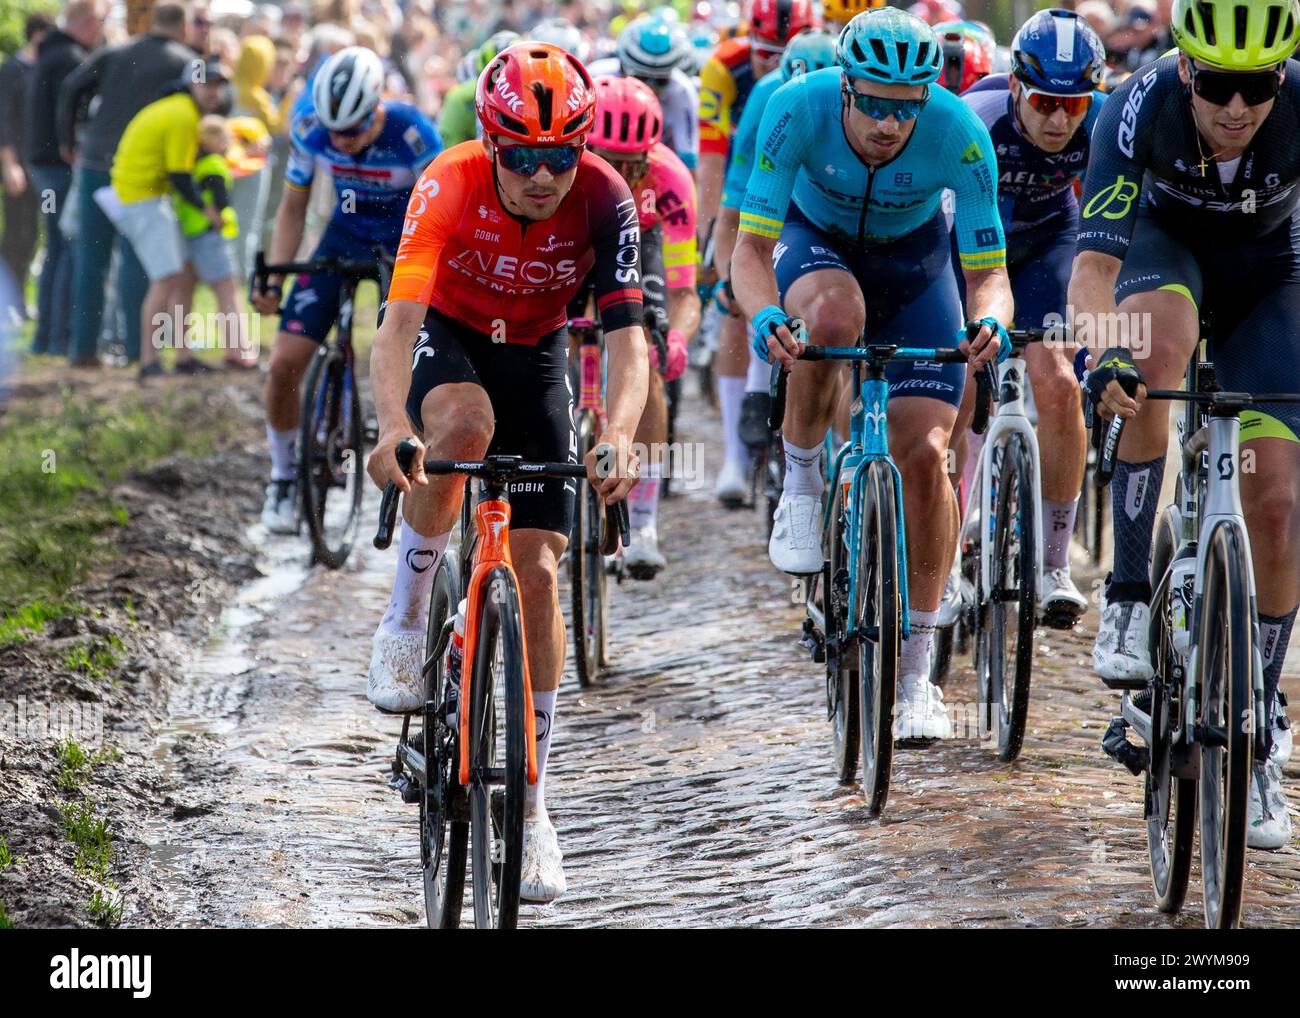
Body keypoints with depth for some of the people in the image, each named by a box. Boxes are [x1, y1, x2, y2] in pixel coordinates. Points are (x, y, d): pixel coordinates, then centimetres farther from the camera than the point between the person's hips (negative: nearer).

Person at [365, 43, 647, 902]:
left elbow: (628, 338, -32)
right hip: (448, 339, -2)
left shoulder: (604, 201, -26)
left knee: (539, 570, -7)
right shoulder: (450, 187, -31)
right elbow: (399, 319, -40)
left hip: (536, 356, 2)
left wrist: (618, 436, -51)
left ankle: (531, 807, 2)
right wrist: (393, 428, -57)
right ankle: (406, 620, -17)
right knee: (465, 422, -39)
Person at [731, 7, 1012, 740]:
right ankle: (802, 483, -12)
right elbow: (751, 248, -32)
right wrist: (765, 315, -53)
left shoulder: (959, 132, -32)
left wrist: (989, 321, -50)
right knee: (832, 315, -38)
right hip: (817, 241, 0)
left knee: (924, 453, -13)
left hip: (915, 258, 0)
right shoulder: (799, 109, -33)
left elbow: (988, 272, -27)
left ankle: (916, 672, -3)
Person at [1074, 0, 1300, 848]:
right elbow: (1094, 263, -38)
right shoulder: (1142, 108, -33)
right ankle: (1129, 595, -28)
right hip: (1166, 245, -1)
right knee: (1156, 349, -38)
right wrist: (1102, 356, -56)